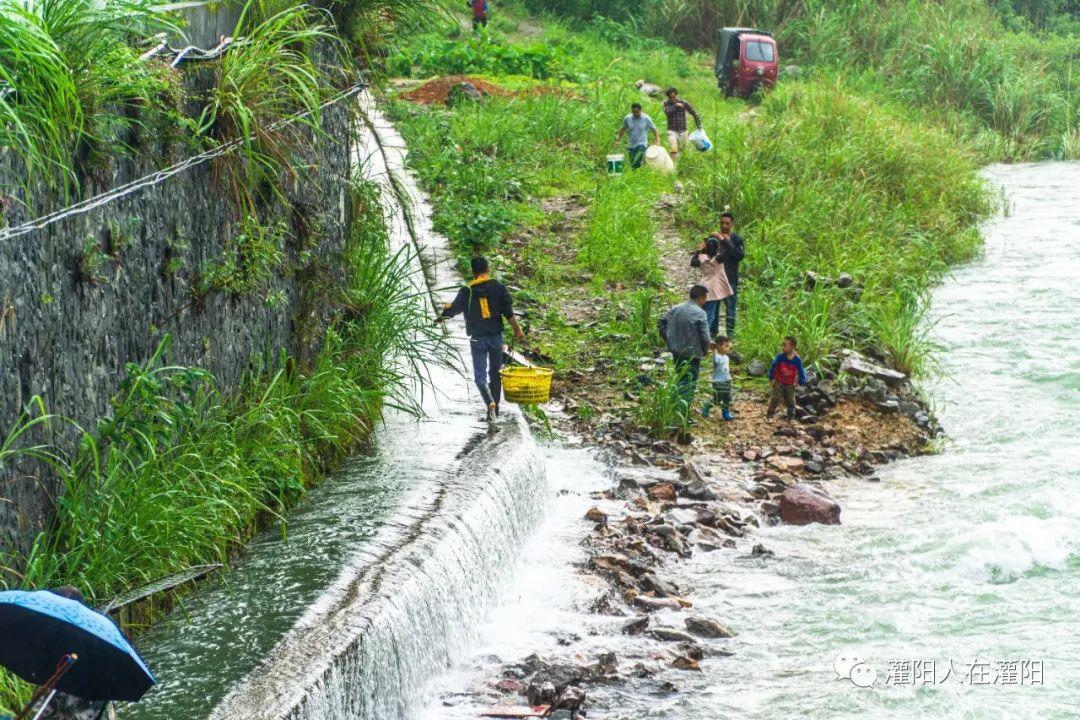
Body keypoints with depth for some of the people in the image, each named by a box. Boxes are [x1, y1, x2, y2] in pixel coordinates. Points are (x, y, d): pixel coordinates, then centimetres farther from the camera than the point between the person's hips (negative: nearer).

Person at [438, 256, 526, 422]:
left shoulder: (467, 291, -5)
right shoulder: (498, 287, -1)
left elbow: (454, 308, 4)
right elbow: (508, 312, -5)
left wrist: (442, 316, 23)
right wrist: (517, 330, 1)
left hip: (477, 338, -2)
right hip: (496, 336, 2)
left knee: (480, 375, -1)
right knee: (495, 372, 15)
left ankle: (490, 403, -23)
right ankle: (495, 407, 20)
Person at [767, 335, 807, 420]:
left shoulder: (797, 360, -13)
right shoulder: (780, 357, -16)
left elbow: (801, 372, -1)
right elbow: (773, 367, -4)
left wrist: (801, 382, -1)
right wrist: (771, 378, -2)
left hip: (790, 385, 1)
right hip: (779, 383, -1)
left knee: (790, 401, 8)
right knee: (775, 399, -5)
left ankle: (791, 417, 20)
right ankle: (769, 416, 4)